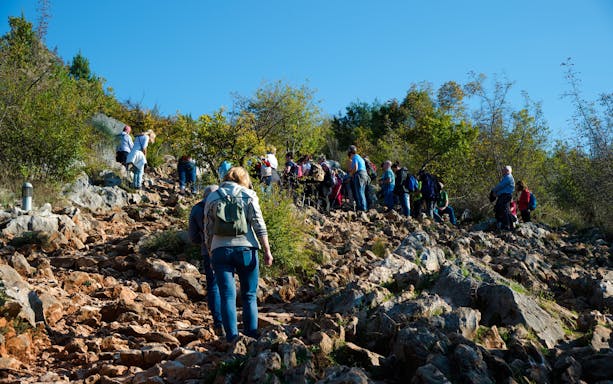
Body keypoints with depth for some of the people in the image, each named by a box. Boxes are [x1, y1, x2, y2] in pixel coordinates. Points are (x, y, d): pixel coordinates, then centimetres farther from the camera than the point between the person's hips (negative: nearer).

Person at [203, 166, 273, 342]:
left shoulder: (212, 198, 12)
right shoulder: (248, 195, 5)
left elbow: (208, 230, 12)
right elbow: (259, 225, -2)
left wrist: (210, 251, 21)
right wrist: (267, 250, -1)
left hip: (220, 250, 1)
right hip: (246, 248, -1)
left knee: (227, 296, 2)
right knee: (249, 296, 8)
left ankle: (232, 338, -3)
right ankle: (251, 337, 6)